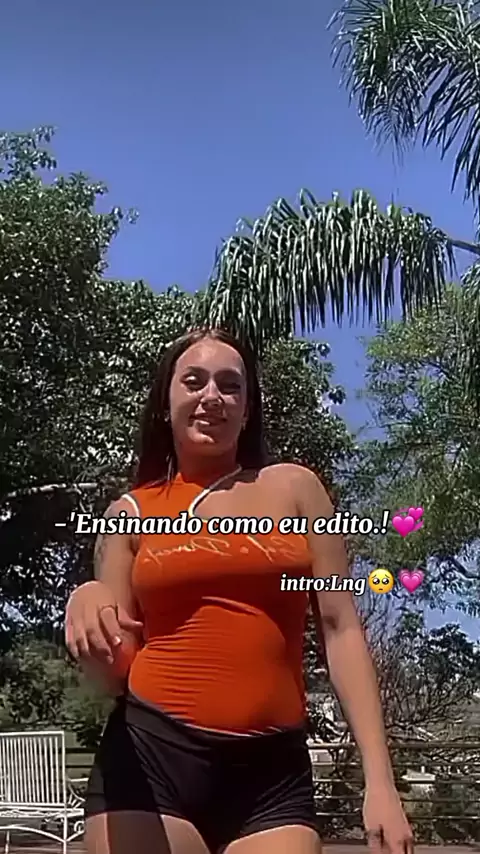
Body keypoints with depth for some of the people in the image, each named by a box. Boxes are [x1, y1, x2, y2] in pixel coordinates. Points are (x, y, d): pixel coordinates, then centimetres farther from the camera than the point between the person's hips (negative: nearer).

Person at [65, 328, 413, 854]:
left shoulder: (293, 488, 6)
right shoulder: (131, 513, 8)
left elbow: (340, 629, 3)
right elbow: (116, 669, 9)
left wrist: (379, 778, -3)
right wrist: (88, 604, -13)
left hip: (274, 770, 0)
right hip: (151, 755, 1)